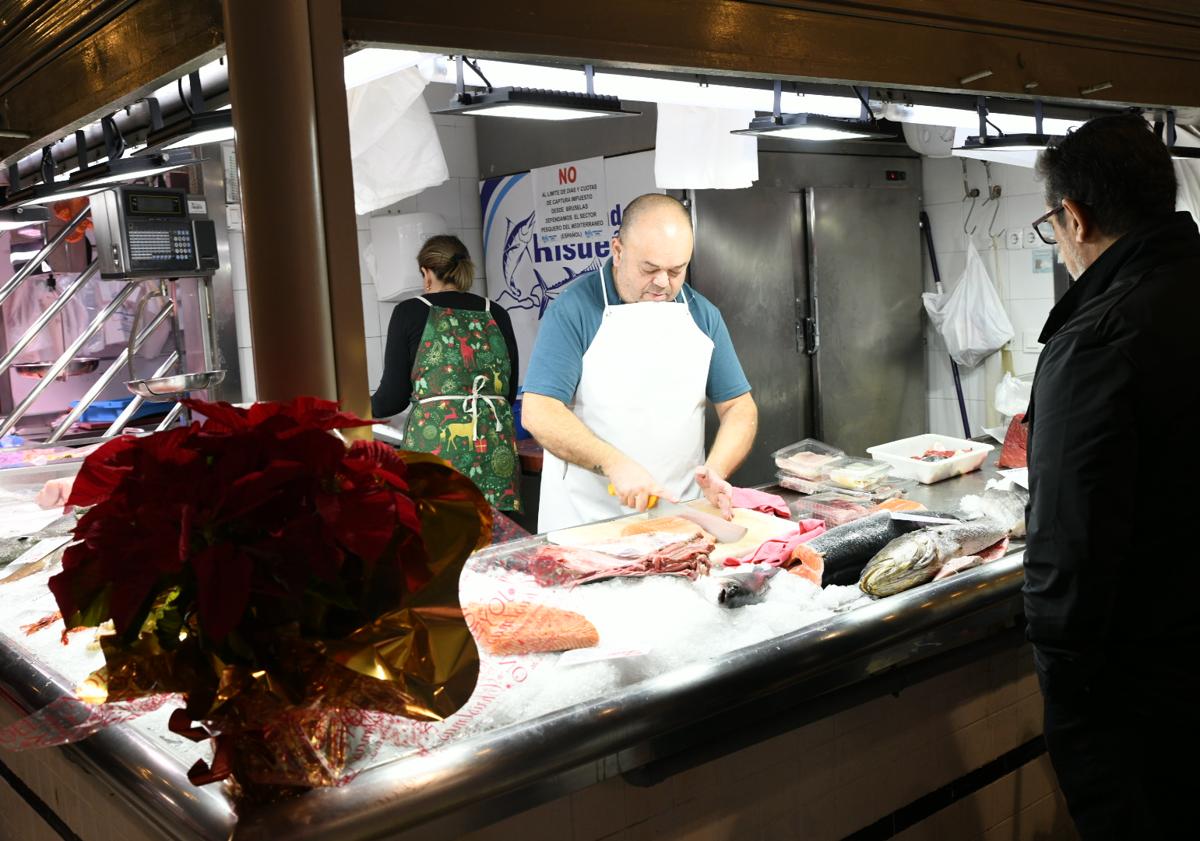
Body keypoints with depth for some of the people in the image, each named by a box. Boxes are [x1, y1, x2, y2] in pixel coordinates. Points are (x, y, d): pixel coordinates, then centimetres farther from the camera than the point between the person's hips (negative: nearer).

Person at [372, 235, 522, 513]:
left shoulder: (410, 313, 3)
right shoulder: (496, 315, 12)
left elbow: (394, 397, 3)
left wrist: (366, 409, 23)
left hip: (436, 445, -3)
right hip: (496, 445, 3)